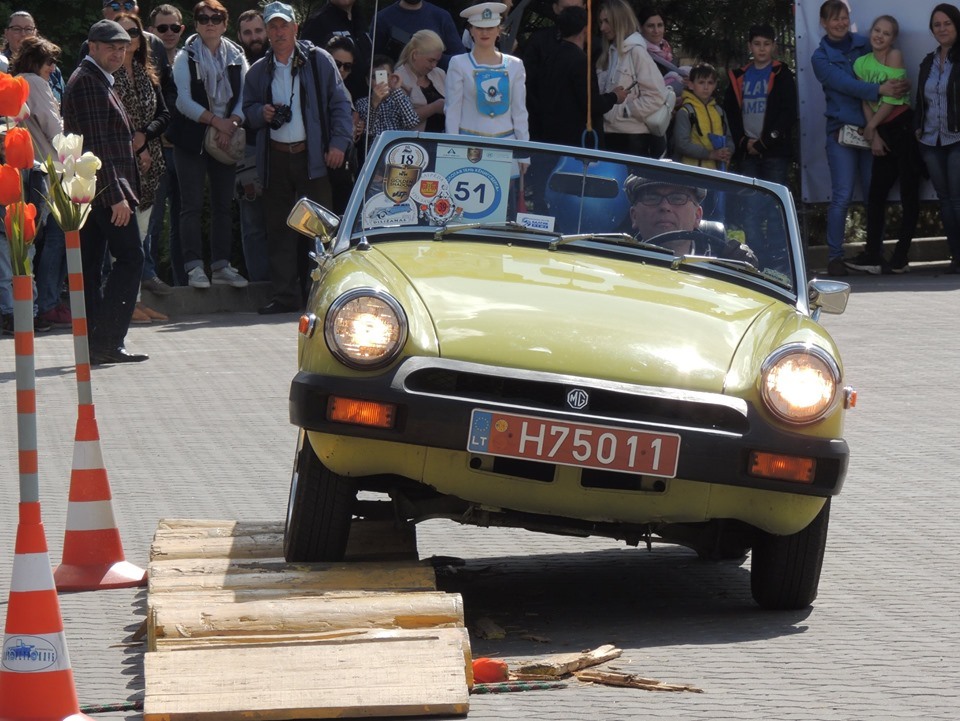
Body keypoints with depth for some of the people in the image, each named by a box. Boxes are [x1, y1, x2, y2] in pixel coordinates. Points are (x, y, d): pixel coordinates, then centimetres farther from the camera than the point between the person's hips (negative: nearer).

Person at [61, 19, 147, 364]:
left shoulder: (94, 80, 20)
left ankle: (92, 346, 9)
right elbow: (96, 143, -19)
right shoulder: (89, 82, -13)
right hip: (105, 188, -10)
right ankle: (107, 340, -12)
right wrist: (116, 195, -22)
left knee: (90, 267, 8)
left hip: (89, 192, 10)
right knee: (129, 258, -9)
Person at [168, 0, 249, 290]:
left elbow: (244, 97, 3)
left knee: (223, 205, 6)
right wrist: (216, 121, -15)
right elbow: (184, 101, -8)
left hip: (226, 140, 3)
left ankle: (221, 266, 10)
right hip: (192, 139, -3)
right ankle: (194, 267, -4)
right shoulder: (186, 57, 0)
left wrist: (232, 124, -14)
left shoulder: (237, 57, 8)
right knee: (192, 205, -5)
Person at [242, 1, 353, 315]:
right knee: (279, 229, 3)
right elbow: (248, 109, 21)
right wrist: (261, 113, -3)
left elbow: (341, 104, 2)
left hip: (311, 156, -3)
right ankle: (285, 296, 8)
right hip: (275, 157, 3)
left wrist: (339, 143, -8)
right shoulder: (259, 71, 12)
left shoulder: (318, 61, 2)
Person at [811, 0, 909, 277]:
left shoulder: (863, 45, 10)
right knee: (841, 197, -8)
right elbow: (845, 84, -12)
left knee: (874, 194, 1)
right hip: (842, 130, -3)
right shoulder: (821, 57, 3)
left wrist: (897, 86, -12)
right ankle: (835, 256, -2)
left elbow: (884, 72, 9)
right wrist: (879, 89, -23)